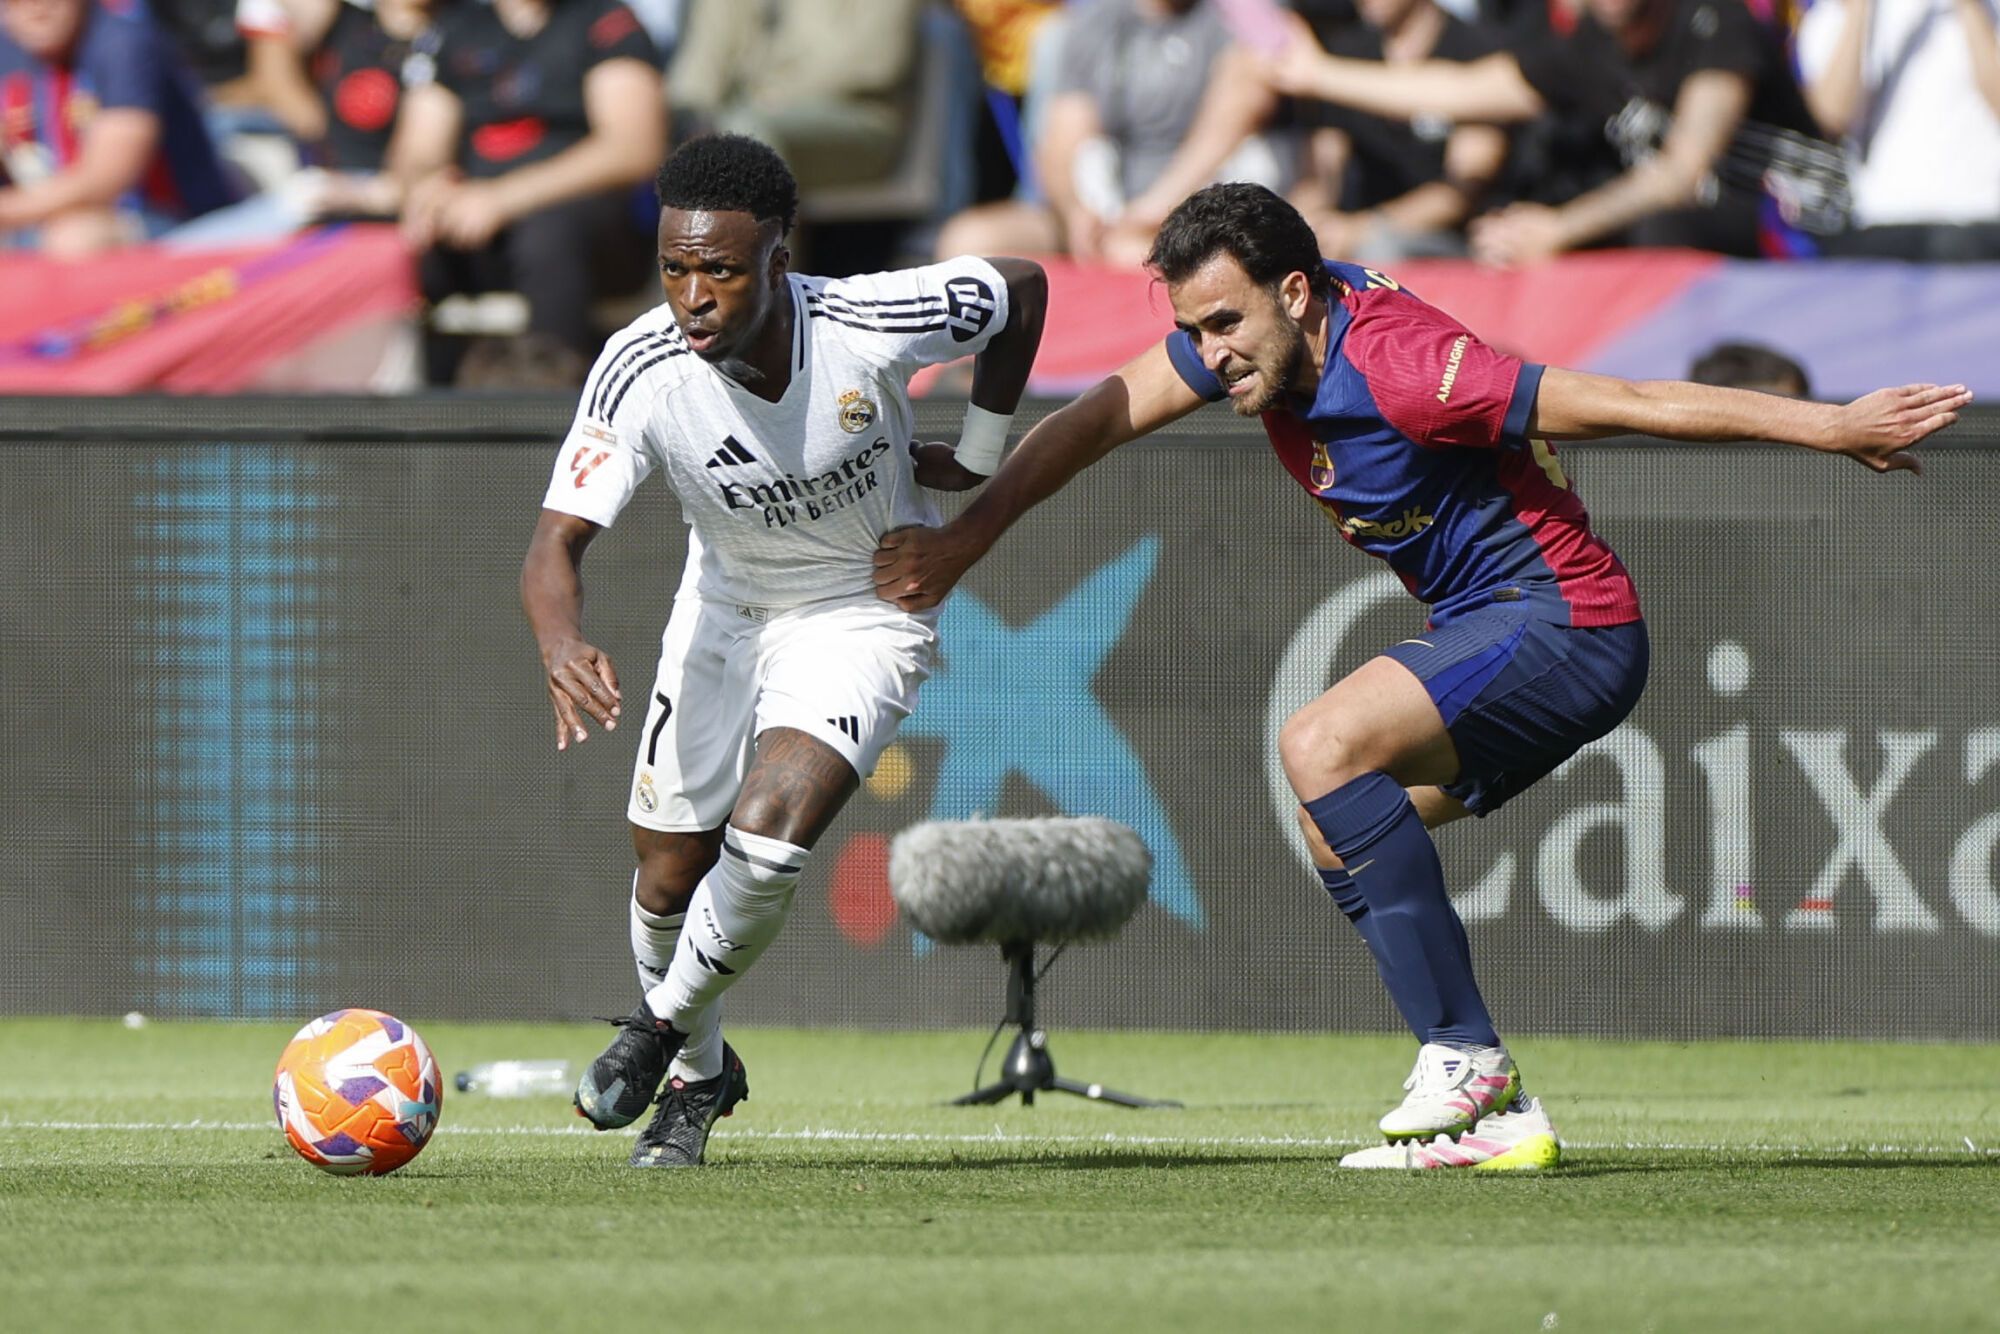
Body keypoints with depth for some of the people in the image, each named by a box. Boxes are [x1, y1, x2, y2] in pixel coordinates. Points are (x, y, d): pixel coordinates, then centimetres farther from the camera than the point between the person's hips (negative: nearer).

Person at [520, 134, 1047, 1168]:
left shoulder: (870, 327, -30)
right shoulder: (641, 373, -27)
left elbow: (1023, 288, -9)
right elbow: (557, 540, -30)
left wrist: (980, 454, 0)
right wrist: (560, 645, -51)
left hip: (865, 610, -3)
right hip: (724, 608, 3)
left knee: (768, 836, -24)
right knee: (669, 874, 6)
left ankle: (665, 1024, 4)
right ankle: (699, 1075, 37)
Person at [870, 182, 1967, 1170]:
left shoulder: (1400, 370, -27)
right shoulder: (1249, 330, -3)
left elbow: (1635, 405, -25)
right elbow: (1096, 420, 9)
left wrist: (1833, 427, -21)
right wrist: (961, 539, 6)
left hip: (1564, 621, -10)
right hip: (1487, 632, 10)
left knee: (1322, 749, -24)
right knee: (1335, 834, 5)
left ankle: (1463, 1054, -22)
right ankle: (1495, 1116, 1)